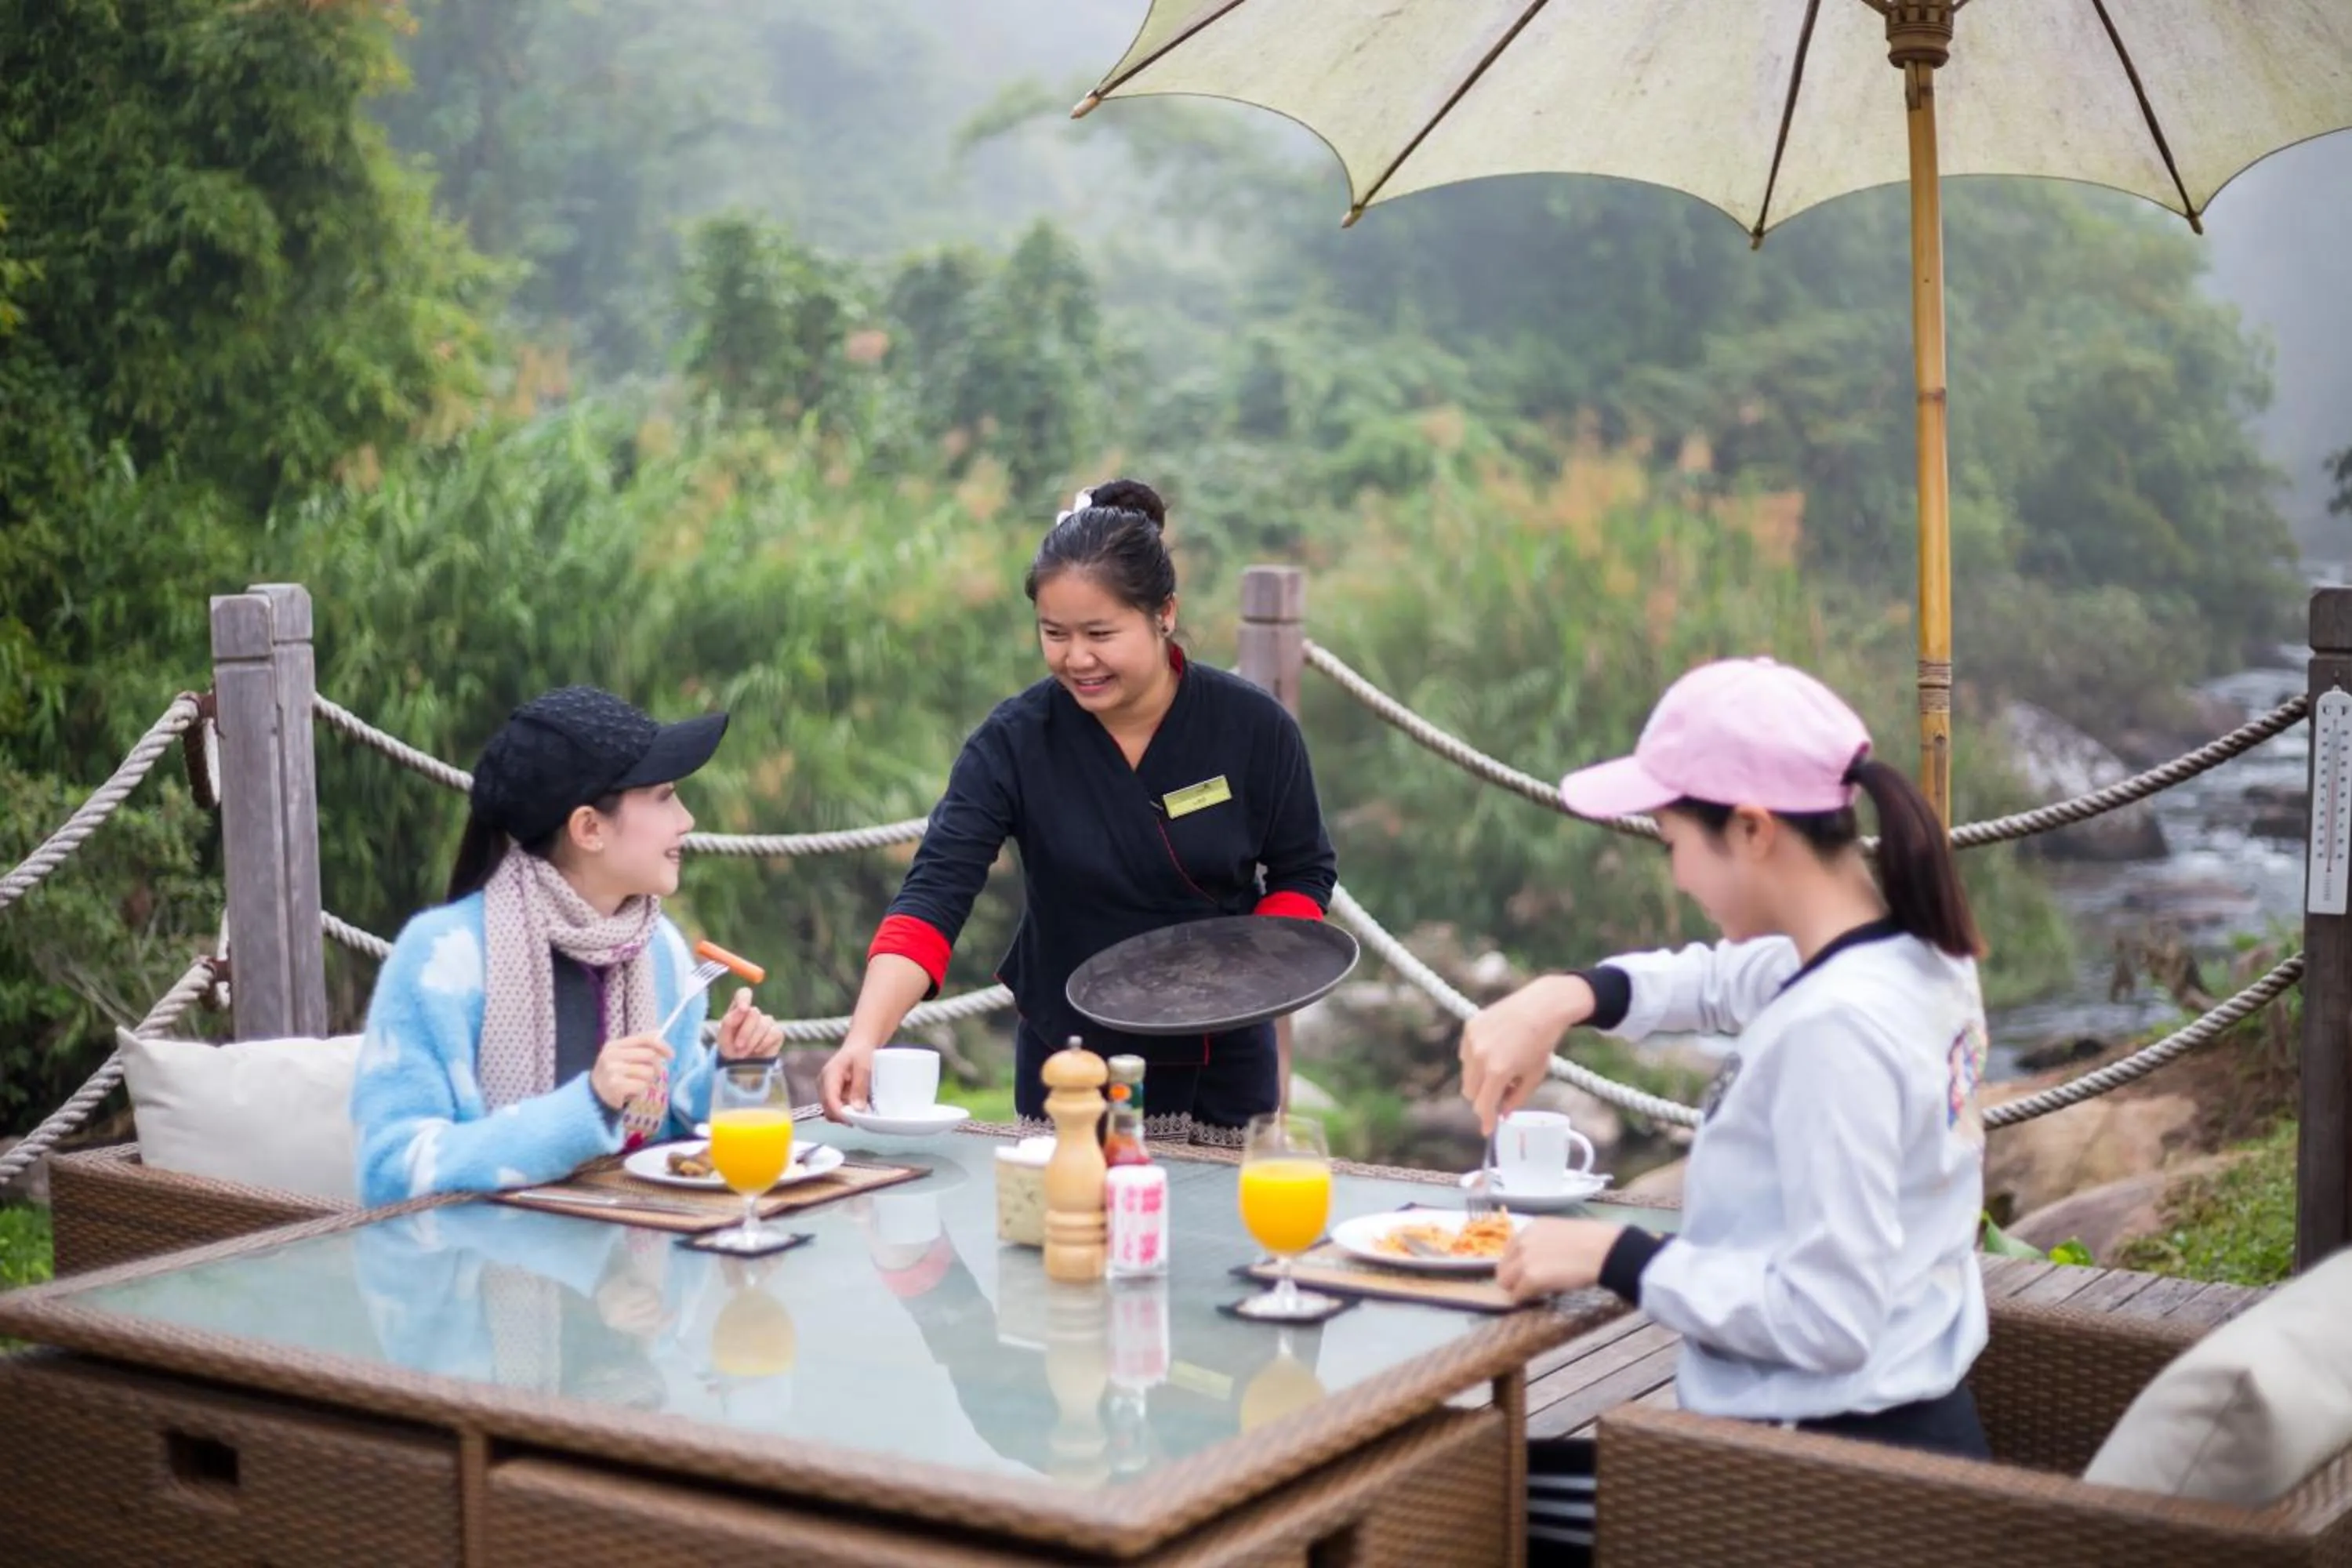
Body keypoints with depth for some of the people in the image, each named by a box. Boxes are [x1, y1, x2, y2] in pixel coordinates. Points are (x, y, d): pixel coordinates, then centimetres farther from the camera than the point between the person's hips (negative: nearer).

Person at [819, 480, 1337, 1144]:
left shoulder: (1253, 729, -11)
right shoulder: (1014, 741, -13)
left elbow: (1304, 872, 3)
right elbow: (935, 892, -22)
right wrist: (864, 1039, -37)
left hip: (1223, 1066, 1)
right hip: (1067, 1072, 0)